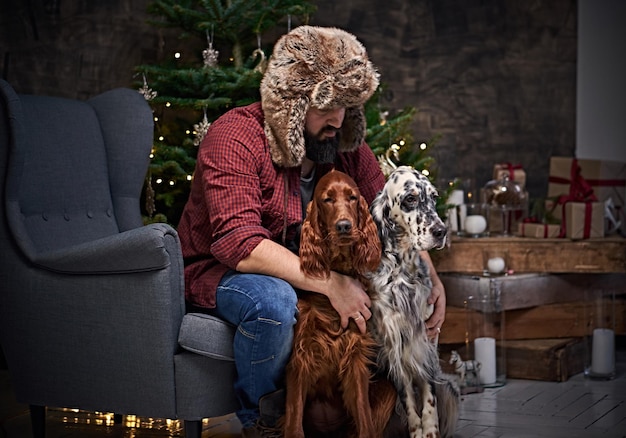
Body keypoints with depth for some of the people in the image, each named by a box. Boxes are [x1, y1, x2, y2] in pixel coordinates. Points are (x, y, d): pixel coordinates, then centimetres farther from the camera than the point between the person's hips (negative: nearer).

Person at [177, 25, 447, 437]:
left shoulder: (344, 143, -2)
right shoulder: (235, 137, -23)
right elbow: (239, 245, -33)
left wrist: (431, 277, -20)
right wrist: (329, 284, -38)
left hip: (312, 265, 6)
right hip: (221, 270, -6)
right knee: (273, 302, -38)